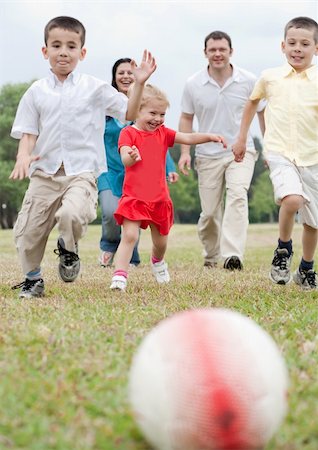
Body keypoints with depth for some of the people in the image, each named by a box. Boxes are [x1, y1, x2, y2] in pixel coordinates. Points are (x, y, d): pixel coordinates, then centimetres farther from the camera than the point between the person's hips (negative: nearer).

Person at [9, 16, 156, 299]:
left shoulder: (95, 88, 5)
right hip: (44, 171, 3)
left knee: (72, 214, -31)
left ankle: (69, 248, 3)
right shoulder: (37, 92, 8)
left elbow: (129, 114, 10)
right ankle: (33, 279, 27)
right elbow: (28, 132, 7)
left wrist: (139, 84, -2)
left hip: (81, 171, -2)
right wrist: (23, 155, -13)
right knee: (27, 230, 1)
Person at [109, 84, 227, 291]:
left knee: (161, 240, 17)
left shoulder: (163, 133, 9)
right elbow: (125, 159, -21)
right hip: (134, 197, -5)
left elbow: (188, 138, 3)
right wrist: (131, 157, -45)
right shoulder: (128, 133, -7)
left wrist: (210, 136, -12)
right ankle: (120, 276, -16)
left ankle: (158, 262, 48)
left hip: (159, 198, 5)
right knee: (129, 235, -18)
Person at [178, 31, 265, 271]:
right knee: (209, 212, 4)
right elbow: (186, 118, 9)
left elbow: (263, 113, 9)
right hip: (208, 154, 2)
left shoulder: (249, 81, -2)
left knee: (237, 196, -25)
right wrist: (185, 151, 0)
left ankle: (233, 255, -34)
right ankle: (211, 256, 29)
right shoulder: (193, 84, -1)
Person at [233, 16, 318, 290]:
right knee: (292, 199, -29)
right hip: (279, 152, -1)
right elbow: (253, 101, 22)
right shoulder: (270, 77, 4)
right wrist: (242, 138, 23)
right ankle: (283, 249, -2)